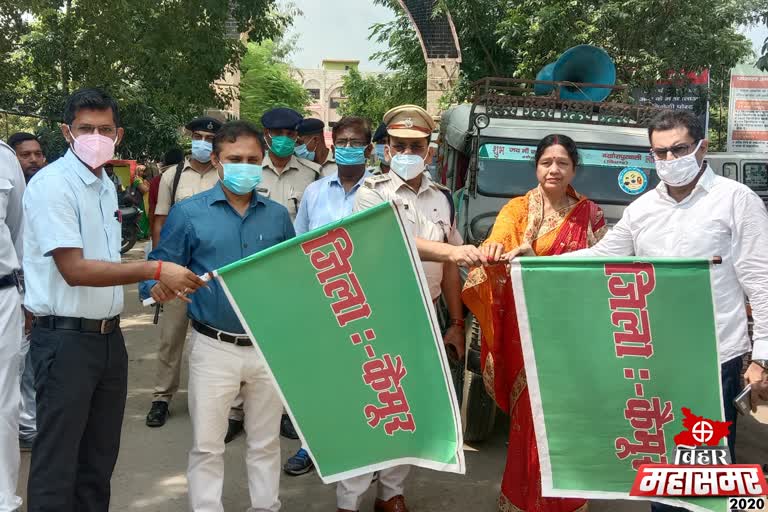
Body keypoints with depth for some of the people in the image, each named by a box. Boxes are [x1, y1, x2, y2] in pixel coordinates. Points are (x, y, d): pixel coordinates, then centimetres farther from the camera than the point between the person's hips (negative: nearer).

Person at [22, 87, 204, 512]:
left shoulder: (106, 185, 13)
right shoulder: (52, 184, -14)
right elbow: (75, 270, -22)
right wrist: (155, 270, -24)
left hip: (108, 336, 8)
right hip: (65, 339, -8)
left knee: (100, 457, 16)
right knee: (57, 461, 0)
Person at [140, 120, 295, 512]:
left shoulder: (278, 216, 5)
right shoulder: (188, 213, -4)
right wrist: (159, 286, -25)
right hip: (214, 347, -2)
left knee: (265, 442, 16)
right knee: (207, 445, 6)